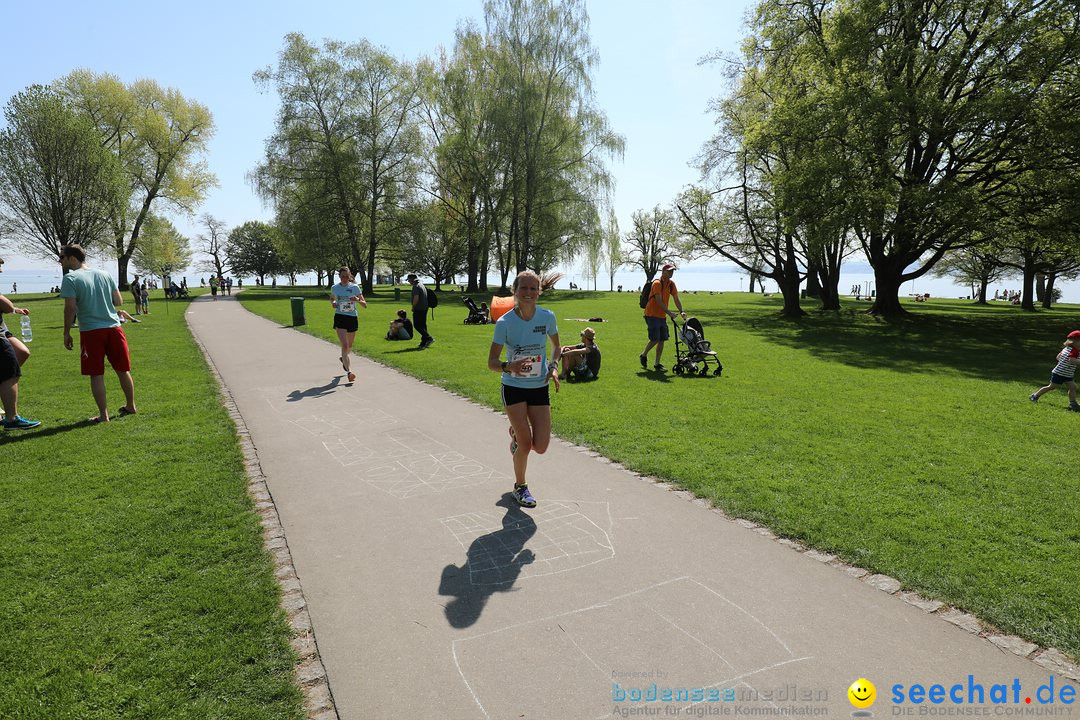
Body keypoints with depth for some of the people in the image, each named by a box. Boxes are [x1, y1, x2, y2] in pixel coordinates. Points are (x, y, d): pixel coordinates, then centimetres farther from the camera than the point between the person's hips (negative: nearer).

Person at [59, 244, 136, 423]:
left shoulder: (70, 278, -5)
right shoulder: (104, 274, 10)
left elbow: (71, 308, -12)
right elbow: (119, 302, 10)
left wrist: (66, 333, -3)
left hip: (91, 331, -4)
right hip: (114, 327, 5)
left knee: (96, 375, 3)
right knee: (123, 370, 14)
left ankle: (103, 414, 5)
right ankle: (130, 406, 25)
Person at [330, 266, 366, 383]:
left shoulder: (355, 287, -2)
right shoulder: (334, 288, 2)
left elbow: (365, 305, -3)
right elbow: (332, 298, 24)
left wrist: (358, 300, -24)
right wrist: (333, 303, 1)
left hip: (352, 318, 1)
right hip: (339, 318, -1)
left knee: (349, 346, 17)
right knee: (345, 345, -16)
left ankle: (344, 359, 50)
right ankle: (349, 371, -22)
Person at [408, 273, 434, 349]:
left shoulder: (416, 286, -14)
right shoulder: (421, 284, 16)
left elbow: (416, 298, -24)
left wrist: (413, 307, -10)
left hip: (419, 309, -9)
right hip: (424, 308, 9)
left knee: (417, 325, -4)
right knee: (423, 325, 10)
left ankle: (429, 338, -13)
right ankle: (424, 343, 12)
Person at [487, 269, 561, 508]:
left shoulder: (547, 317, -7)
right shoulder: (505, 322, -15)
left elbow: (556, 346, 12)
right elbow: (491, 362, -12)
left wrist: (553, 366, -6)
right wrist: (509, 367, -33)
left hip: (540, 387, 3)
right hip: (513, 387, -3)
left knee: (541, 447, -2)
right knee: (525, 443, -6)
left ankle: (517, 433, 34)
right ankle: (520, 486, 22)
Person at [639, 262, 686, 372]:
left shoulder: (671, 284, 8)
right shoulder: (657, 283, -15)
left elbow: (676, 299, 8)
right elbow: (659, 302, -21)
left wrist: (681, 311, -6)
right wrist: (669, 313, -26)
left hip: (662, 316, 8)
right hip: (652, 315, -8)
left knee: (662, 340, 4)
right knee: (655, 340, -9)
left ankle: (657, 364, 10)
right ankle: (644, 355, 17)